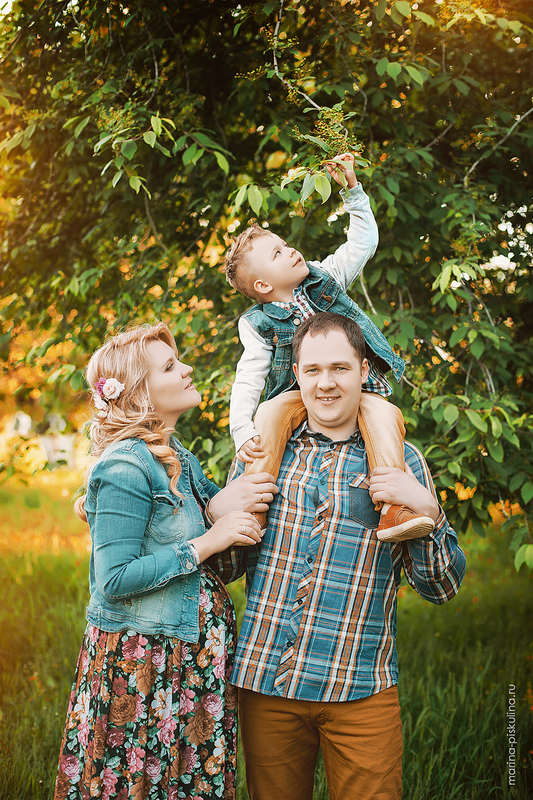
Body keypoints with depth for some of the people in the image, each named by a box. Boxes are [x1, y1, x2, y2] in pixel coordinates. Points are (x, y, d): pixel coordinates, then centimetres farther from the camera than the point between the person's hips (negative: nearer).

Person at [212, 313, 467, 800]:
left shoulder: (400, 460, 2)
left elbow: (441, 588, 2)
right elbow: (225, 566, 13)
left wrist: (427, 511, -15)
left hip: (359, 690, -1)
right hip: (265, 684, 2)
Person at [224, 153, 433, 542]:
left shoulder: (324, 280, 10)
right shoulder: (259, 324, 2)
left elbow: (364, 241, 14)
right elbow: (247, 382, -5)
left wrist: (352, 188, 6)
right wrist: (242, 431, -20)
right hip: (300, 396, -1)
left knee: (385, 414, -33)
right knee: (271, 412, -35)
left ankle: (393, 512, -44)